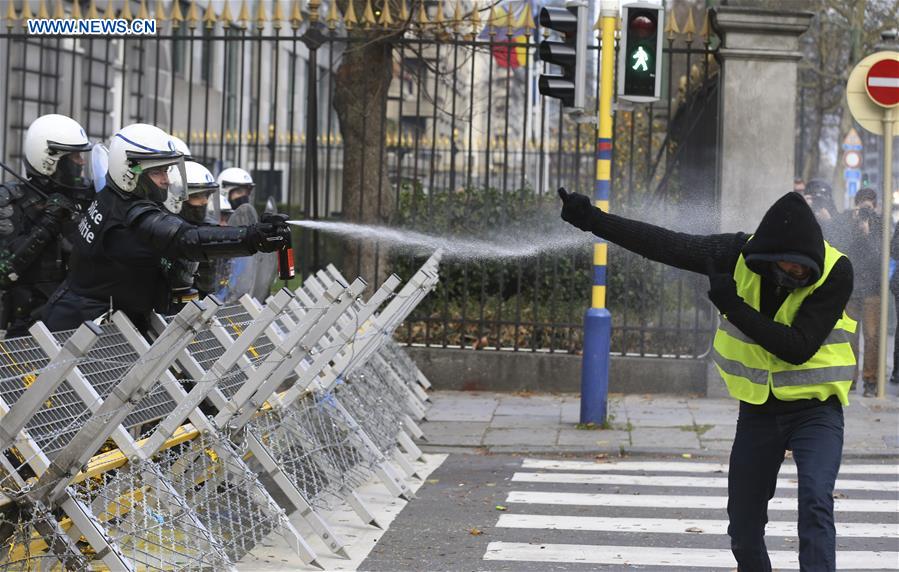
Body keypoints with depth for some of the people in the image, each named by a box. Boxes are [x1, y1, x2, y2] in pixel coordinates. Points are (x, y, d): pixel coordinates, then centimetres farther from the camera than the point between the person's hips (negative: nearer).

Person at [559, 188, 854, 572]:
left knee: (815, 502, -24)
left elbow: (798, 348, -25)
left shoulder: (835, 272, -19)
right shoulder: (740, 255, -11)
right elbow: (667, 245, -6)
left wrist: (734, 307, -28)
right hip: (757, 411, 4)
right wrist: (593, 220, -7)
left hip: (816, 409, -4)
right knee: (743, 524, 10)